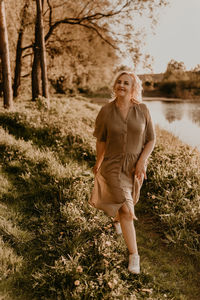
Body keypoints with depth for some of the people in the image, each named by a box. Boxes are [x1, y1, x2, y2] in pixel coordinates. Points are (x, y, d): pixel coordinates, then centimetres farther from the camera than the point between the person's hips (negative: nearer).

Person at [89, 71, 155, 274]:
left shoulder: (142, 110, -9)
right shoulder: (106, 111, -10)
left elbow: (150, 139, -3)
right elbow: (101, 139, 2)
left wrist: (142, 161, -15)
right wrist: (98, 162, 10)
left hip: (135, 165, 2)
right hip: (113, 165, -2)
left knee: (127, 201, 24)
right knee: (126, 210, -8)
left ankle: (117, 217, 61)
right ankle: (133, 254, 6)